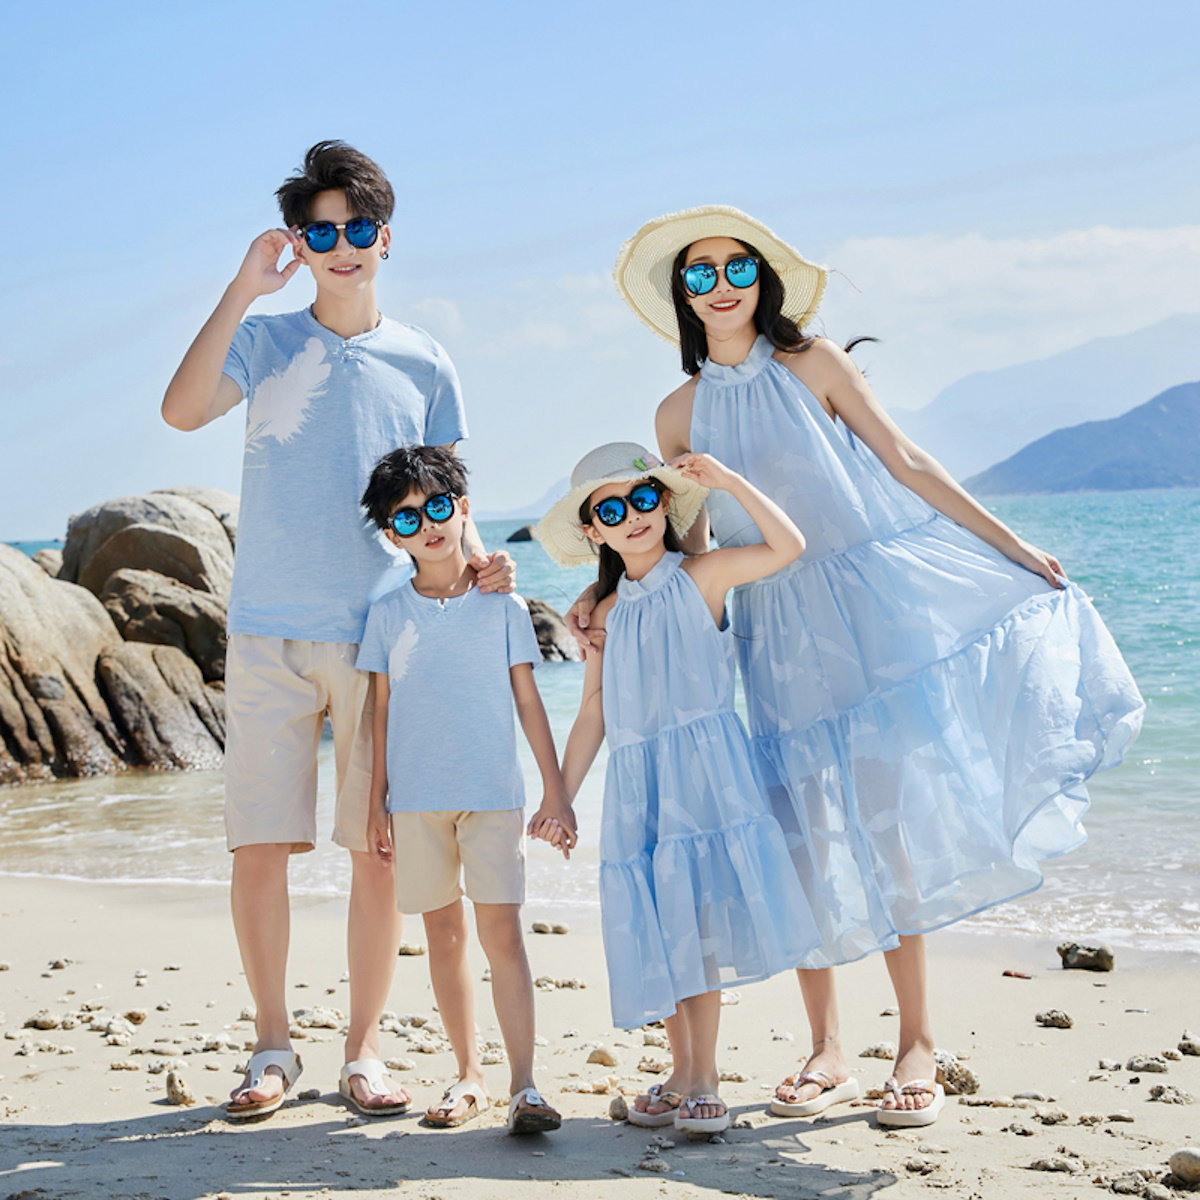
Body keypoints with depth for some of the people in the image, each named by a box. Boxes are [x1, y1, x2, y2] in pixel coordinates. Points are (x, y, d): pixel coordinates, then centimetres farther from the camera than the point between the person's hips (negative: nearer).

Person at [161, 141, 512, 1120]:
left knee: (380, 847, 2)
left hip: (381, 636, 1)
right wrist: (244, 289, -14)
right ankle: (273, 1046, 14)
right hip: (268, 633, -1)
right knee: (261, 843, -1)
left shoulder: (423, 363, 11)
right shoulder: (265, 341, 6)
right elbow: (183, 409, -12)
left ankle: (365, 1050, 14)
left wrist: (475, 559, -8)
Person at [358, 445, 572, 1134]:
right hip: (416, 798, 2)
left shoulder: (502, 606, 2)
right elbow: (382, 711, 8)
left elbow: (528, 700, 5)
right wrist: (377, 804, 5)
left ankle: (525, 1086, -7)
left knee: (502, 932, -8)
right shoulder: (389, 613, 5)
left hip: (493, 793, -2)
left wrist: (556, 790, 4)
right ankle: (470, 1076, 19)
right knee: (444, 934, 9)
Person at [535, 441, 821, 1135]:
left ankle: (704, 1079, 2)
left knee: (700, 919, -8)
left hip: (705, 767, -4)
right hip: (637, 784, 4)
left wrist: (726, 479, -12)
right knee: (658, 929, 5)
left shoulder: (703, 576, 2)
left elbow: (788, 545, -12)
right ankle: (682, 1071, 19)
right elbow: (593, 715, 13)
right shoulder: (608, 615, 12)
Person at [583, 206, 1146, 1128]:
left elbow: (905, 464, 1)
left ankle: (918, 1046, 0)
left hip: (878, 602, -2)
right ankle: (826, 1051, 11)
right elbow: (686, 548, 14)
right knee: (810, 825, 1)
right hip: (785, 634, 3)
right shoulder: (681, 413, 8)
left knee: (888, 808, -9)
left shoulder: (813, 365, 1)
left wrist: (1013, 547, 0)